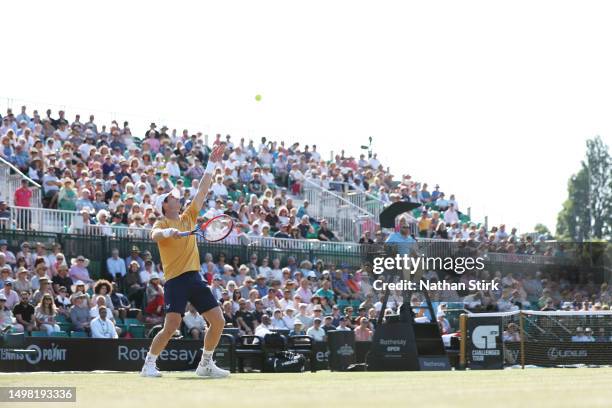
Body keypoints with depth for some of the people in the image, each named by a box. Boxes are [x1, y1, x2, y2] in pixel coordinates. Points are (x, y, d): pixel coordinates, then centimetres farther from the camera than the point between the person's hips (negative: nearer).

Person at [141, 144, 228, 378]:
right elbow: (155, 235, -21)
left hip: (194, 277, 7)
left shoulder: (188, 218, 19)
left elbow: (202, 191, 18)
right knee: (171, 326, -16)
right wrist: (168, 232, -42)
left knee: (218, 321, 1)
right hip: (175, 279, -6)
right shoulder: (162, 224, 2)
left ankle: (206, 364, 14)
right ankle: (149, 364, -2)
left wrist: (212, 165, 15)